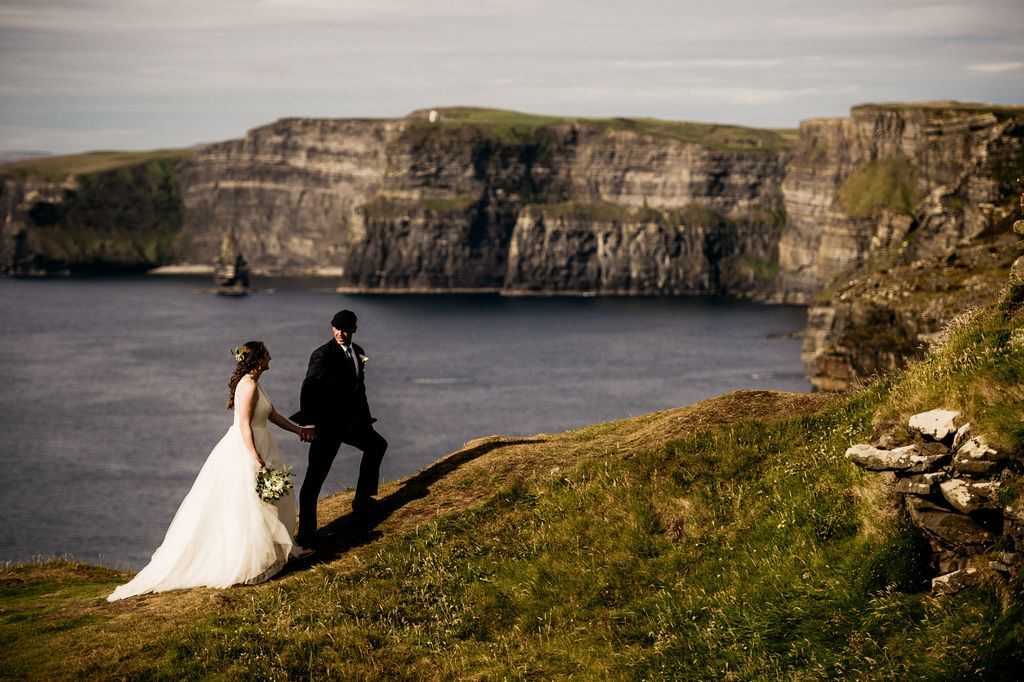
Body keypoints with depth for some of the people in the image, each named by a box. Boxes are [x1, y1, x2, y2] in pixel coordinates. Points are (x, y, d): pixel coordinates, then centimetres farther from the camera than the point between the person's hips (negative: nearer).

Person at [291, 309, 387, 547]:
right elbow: (308, 390, -24)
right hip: (329, 423, -9)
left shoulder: (357, 351, 7)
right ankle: (306, 533, -10)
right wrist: (309, 423, -26)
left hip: (352, 420, 9)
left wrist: (365, 418, 21)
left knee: (376, 445, 28)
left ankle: (362, 500, 42)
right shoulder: (323, 355, -17)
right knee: (315, 476, -10)